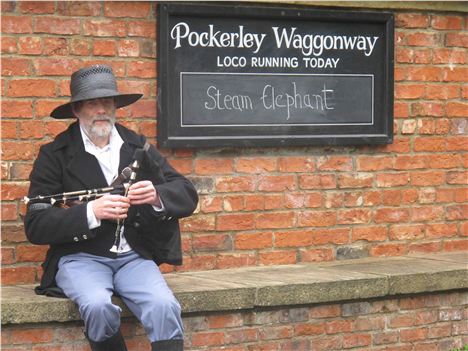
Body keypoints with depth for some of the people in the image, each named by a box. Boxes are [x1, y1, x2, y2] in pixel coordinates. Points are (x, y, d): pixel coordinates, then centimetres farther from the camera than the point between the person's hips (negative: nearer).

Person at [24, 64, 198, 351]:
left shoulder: (138, 146, 12)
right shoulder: (55, 155, 1)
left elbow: (188, 195, 8)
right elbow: (36, 226, -7)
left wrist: (156, 196, -15)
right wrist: (91, 212, -22)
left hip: (134, 257, 3)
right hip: (81, 257, -2)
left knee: (165, 307, -27)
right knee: (98, 306, -33)